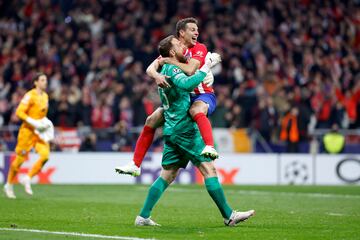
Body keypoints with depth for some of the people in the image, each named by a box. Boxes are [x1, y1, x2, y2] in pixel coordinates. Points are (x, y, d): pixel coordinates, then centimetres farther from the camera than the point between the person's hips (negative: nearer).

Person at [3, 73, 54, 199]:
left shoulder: (45, 96, 11)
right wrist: (34, 123, -24)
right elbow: (19, 112, -19)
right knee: (20, 159, 1)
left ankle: (27, 179, 0)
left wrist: (45, 122, 7)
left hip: (40, 132, 6)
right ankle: (9, 185, 20)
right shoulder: (30, 96, -13)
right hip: (28, 130, -6)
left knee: (45, 155, -14)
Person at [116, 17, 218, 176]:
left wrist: (168, 61, -18)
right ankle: (135, 165, 5)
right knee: (151, 121, 0)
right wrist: (157, 76, -30)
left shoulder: (199, 49, -10)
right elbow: (150, 69, -7)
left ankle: (210, 147, -58)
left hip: (203, 95, -6)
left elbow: (190, 70, -28)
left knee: (196, 110, -41)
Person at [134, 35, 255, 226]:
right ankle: (229, 216, -6)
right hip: (184, 129, -10)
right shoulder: (172, 69, -12)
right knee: (209, 169, -7)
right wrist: (205, 68, -24)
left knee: (166, 176, 9)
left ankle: (143, 216, 6)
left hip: (171, 130, 10)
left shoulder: (166, 70, 17)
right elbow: (186, 84, -32)